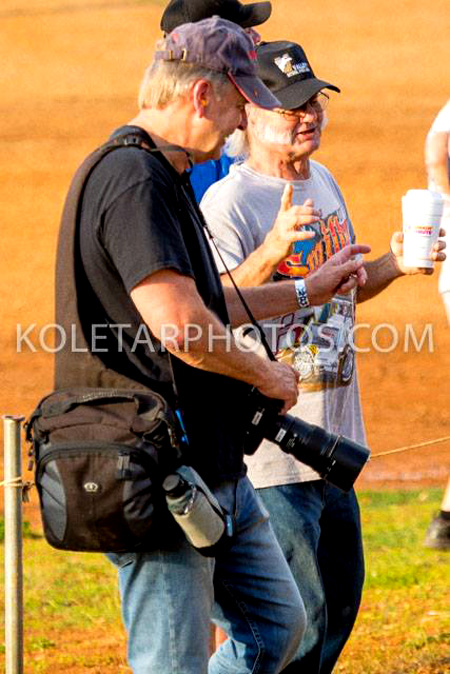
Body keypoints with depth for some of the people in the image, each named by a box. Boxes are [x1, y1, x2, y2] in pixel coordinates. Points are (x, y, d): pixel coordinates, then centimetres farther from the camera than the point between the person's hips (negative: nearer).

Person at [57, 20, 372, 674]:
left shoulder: (163, 175, 16)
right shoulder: (134, 179, -19)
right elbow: (177, 324, -29)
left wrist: (305, 290, 35)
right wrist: (267, 374, -13)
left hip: (218, 471, 11)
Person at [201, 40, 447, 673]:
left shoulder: (324, 184, 12)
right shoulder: (229, 203, -15)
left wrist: (394, 263, 4)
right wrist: (273, 248, -38)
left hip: (331, 433, 9)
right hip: (271, 447, -9)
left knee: (339, 599, 16)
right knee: (297, 620, -7)